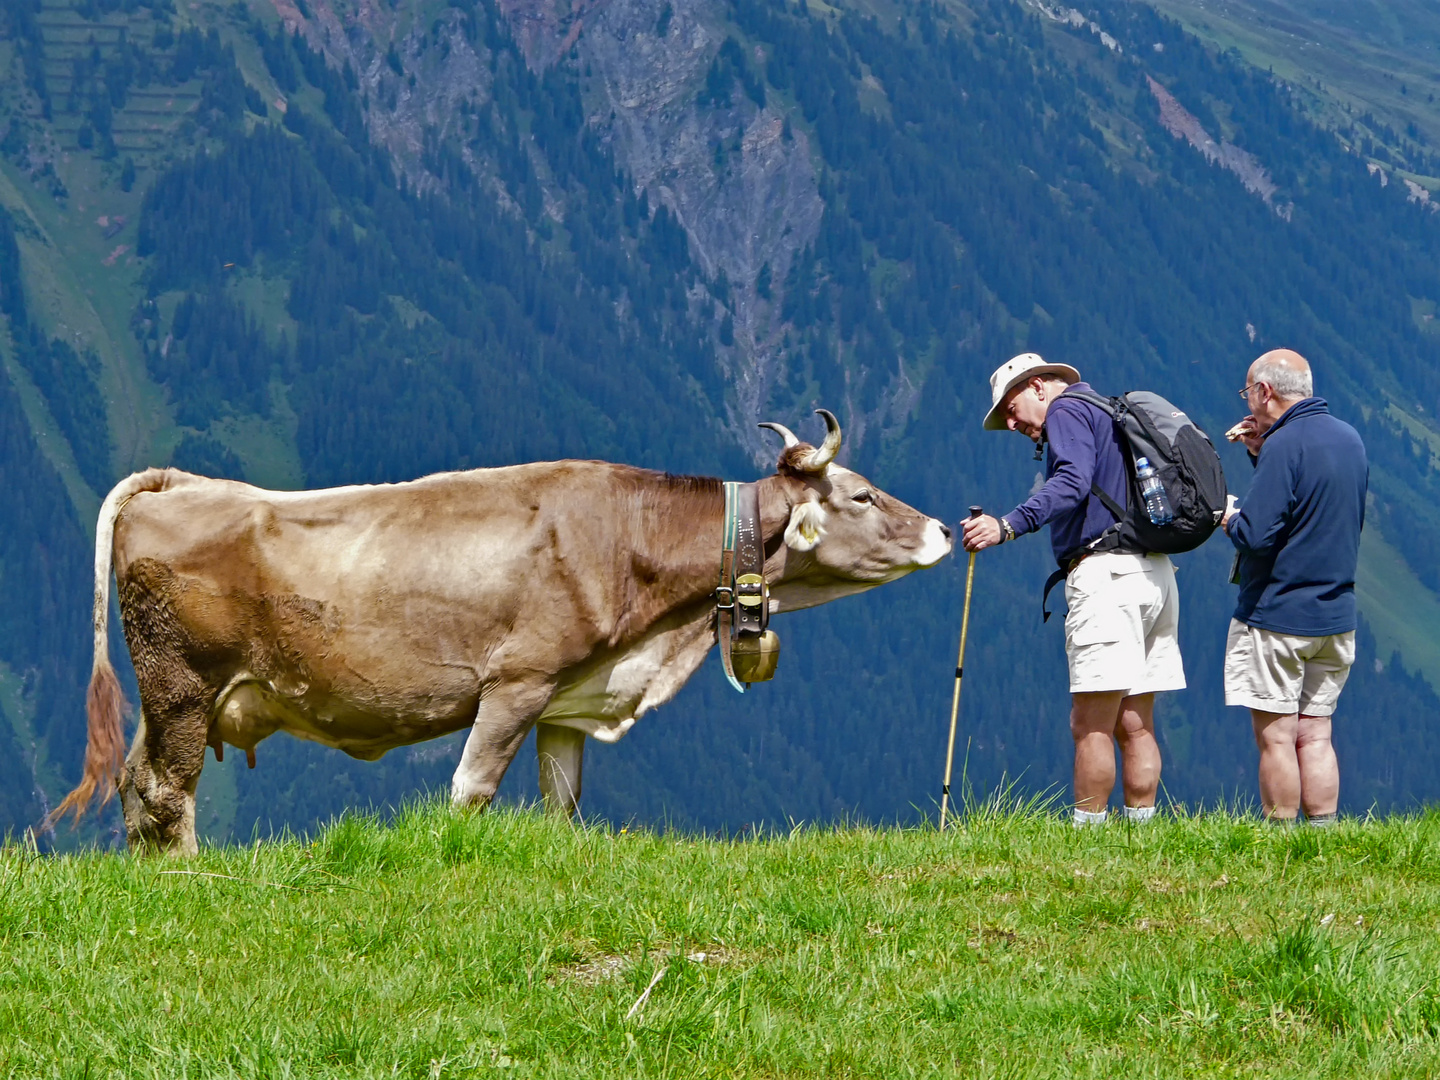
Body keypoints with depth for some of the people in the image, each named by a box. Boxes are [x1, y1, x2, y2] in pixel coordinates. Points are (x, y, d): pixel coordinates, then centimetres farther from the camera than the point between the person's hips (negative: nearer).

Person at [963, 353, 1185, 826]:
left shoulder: (1068, 411, -1)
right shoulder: (1113, 414, 28)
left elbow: (1071, 484, -20)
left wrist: (1008, 525, -31)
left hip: (1107, 571, -10)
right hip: (1155, 573, 10)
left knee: (1091, 724, -10)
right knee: (1135, 724, 8)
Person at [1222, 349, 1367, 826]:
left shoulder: (1285, 445, -17)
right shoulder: (1349, 438, 9)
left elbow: (1257, 535, -22)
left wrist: (1230, 518, -1)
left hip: (1276, 614, -8)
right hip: (1336, 617, 8)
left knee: (1276, 737, -2)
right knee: (1315, 735, 10)